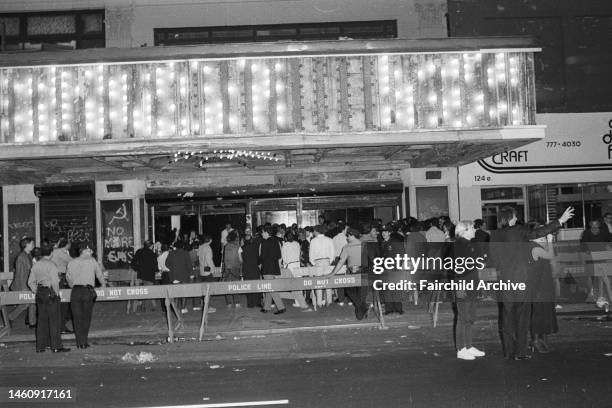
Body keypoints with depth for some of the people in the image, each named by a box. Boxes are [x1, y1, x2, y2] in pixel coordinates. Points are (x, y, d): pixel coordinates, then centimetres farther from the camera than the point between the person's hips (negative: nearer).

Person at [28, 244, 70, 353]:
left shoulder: (36, 265, 8)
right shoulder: (51, 265, -13)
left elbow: (31, 282, 11)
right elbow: (55, 282, -19)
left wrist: (37, 292, 16)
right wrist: (57, 293, -8)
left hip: (40, 294, 7)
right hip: (51, 293, -7)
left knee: (42, 320, 12)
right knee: (54, 320, -1)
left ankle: (40, 346, 15)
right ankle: (56, 346, -1)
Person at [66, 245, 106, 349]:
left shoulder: (71, 263, 13)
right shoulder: (92, 261, 8)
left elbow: (68, 278, 16)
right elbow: (99, 275, 17)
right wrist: (103, 284, 36)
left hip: (75, 292, 2)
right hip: (88, 291, -2)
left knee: (77, 318, 6)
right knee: (86, 317, 7)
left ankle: (80, 342, 4)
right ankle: (84, 342, 5)